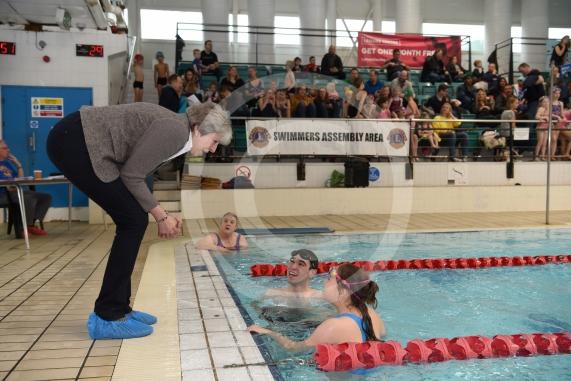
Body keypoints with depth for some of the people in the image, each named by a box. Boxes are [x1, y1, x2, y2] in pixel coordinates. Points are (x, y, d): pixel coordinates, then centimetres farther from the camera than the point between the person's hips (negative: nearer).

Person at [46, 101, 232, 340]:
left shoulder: (174, 130, 14)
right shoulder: (175, 130, -15)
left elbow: (135, 174, 14)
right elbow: (132, 175, -16)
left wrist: (161, 215, 9)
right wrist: (161, 215, -5)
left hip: (82, 144, 10)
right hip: (74, 142, -10)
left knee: (133, 219, 9)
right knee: (133, 221, -8)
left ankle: (117, 308, 18)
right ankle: (107, 317, -1)